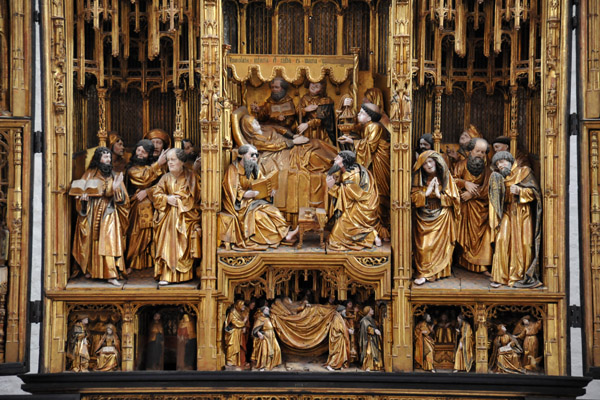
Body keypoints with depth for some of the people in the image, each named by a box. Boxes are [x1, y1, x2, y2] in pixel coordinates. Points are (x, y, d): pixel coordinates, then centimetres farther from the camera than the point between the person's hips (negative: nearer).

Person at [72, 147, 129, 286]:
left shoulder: (113, 175, 12)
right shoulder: (90, 173, 9)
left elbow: (122, 197, 7)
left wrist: (116, 187, -13)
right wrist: (83, 196, -17)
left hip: (108, 211, 0)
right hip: (91, 211, 0)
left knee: (109, 240, -12)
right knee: (91, 240, 2)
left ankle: (111, 274, -17)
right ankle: (89, 269, 18)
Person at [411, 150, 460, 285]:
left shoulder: (445, 177, 1)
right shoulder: (419, 179, 6)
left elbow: (454, 199, -1)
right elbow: (413, 197, -1)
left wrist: (439, 195, -14)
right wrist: (426, 193, -13)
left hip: (442, 217, -1)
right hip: (423, 218, 1)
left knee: (439, 243, -9)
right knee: (423, 245, -9)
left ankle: (425, 273, -4)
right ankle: (423, 272, -1)